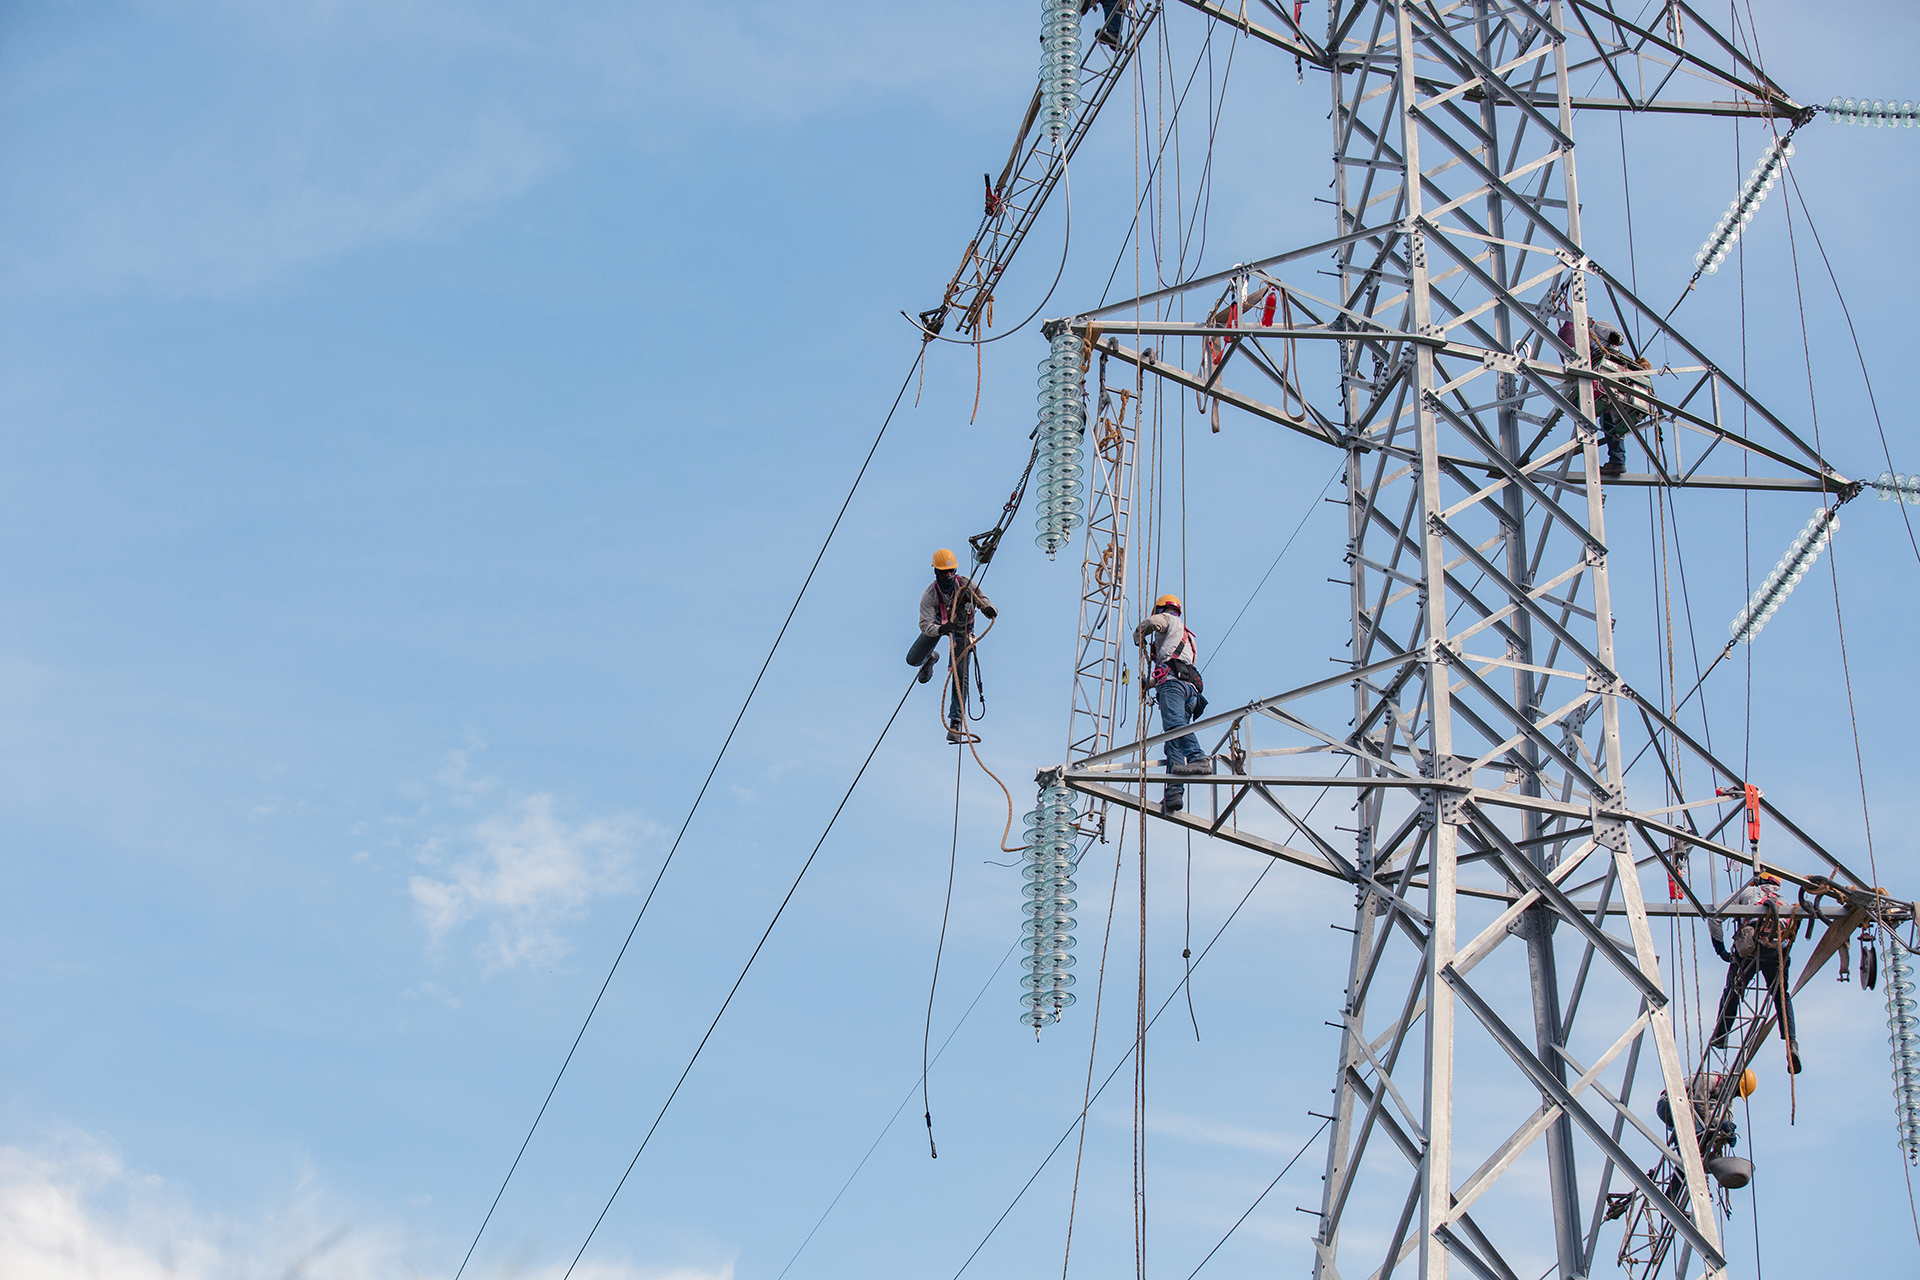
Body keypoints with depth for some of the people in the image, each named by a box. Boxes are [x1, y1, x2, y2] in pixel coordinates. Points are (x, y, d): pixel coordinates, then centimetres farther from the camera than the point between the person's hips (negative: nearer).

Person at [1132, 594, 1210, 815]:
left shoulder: (1168, 620, 18)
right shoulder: (1186, 637, 42)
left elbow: (1150, 622, -4)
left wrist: (1139, 638, 19)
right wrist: (1150, 683, 64)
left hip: (1172, 681, -8)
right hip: (1190, 688, 8)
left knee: (1174, 723, -31)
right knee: (1173, 744, -6)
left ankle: (1198, 759, -54)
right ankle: (1174, 792, -23)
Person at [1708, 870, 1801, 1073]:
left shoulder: (1748, 892, 26)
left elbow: (1715, 915, 14)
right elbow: (1794, 930, 23)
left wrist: (1719, 947, 19)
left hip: (1752, 945, -3)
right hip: (1780, 949, 3)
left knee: (1732, 991, 16)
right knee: (1781, 994, 19)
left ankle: (1720, 1035, 17)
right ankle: (1791, 1042, 2)